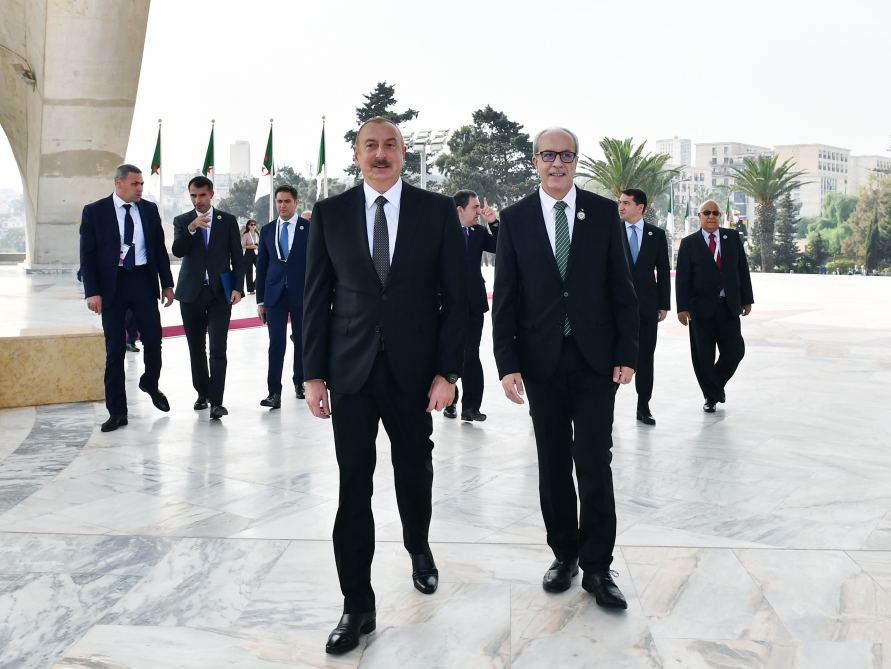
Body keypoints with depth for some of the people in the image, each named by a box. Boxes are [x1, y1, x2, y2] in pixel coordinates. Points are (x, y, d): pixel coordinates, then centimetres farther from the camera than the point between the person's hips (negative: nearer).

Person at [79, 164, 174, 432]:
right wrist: (92, 292, -11)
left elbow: (160, 248, 10)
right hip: (113, 284, -2)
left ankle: (150, 384, 32)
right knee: (115, 349, 3)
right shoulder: (94, 211, -2)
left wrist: (167, 284, 6)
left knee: (153, 340, 1)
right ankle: (117, 411, 11)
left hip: (144, 281, 2)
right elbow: (87, 255, -4)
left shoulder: (149, 209, 7)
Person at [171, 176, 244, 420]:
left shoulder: (228, 221, 4)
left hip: (220, 292, -2)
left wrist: (238, 287, -7)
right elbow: (177, 251, -11)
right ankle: (202, 393, 25)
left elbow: (237, 257, 4)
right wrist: (191, 228, -26)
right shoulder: (182, 221, 6)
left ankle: (216, 401, -10)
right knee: (196, 348, 11)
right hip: (191, 292, 2)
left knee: (218, 349, -10)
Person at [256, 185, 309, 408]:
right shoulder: (267, 230, 8)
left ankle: (299, 381, 28)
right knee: (276, 344, -5)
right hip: (275, 295, 1)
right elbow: (262, 265, 9)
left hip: (302, 295, -1)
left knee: (301, 341, 9)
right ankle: (274, 392, -4)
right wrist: (260, 300, 6)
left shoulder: (310, 228, -1)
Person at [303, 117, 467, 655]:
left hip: (414, 370, 0)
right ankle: (358, 606, 15)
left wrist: (447, 371, -7)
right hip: (351, 370, 0)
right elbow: (317, 298, 4)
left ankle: (419, 548, 47)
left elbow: (456, 296, -1)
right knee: (354, 486, 2)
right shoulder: (330, 213, 3)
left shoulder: (438, 210, -1)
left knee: (415, 472, 16)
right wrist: (314, 374, 0)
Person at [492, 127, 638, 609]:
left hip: (595, 358, -1)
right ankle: (563, 554, 25)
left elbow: (622, 288, 2)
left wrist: (627, 353, -4)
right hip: (542, 358, 1)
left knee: (594, 463, 0)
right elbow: (505, 297, 0)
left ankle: (596, 567, 11)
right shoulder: (515, 218, 2)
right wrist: (507, 363, -7)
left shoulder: (604, 213, 2)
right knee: (553, 463, 10)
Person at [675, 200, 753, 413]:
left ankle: (717, 383, 27)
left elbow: (742, 269, 9)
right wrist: (683, 307, -10)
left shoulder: (733, 237, 8)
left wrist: (746, 299, 5)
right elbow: (682, 277, -4)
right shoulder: (689, 243, 0)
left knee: (735, 351, 0)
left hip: (729, 306, 2)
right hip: (701, 307, -2)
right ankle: (711, 395, 19)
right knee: (703, 357, 3)